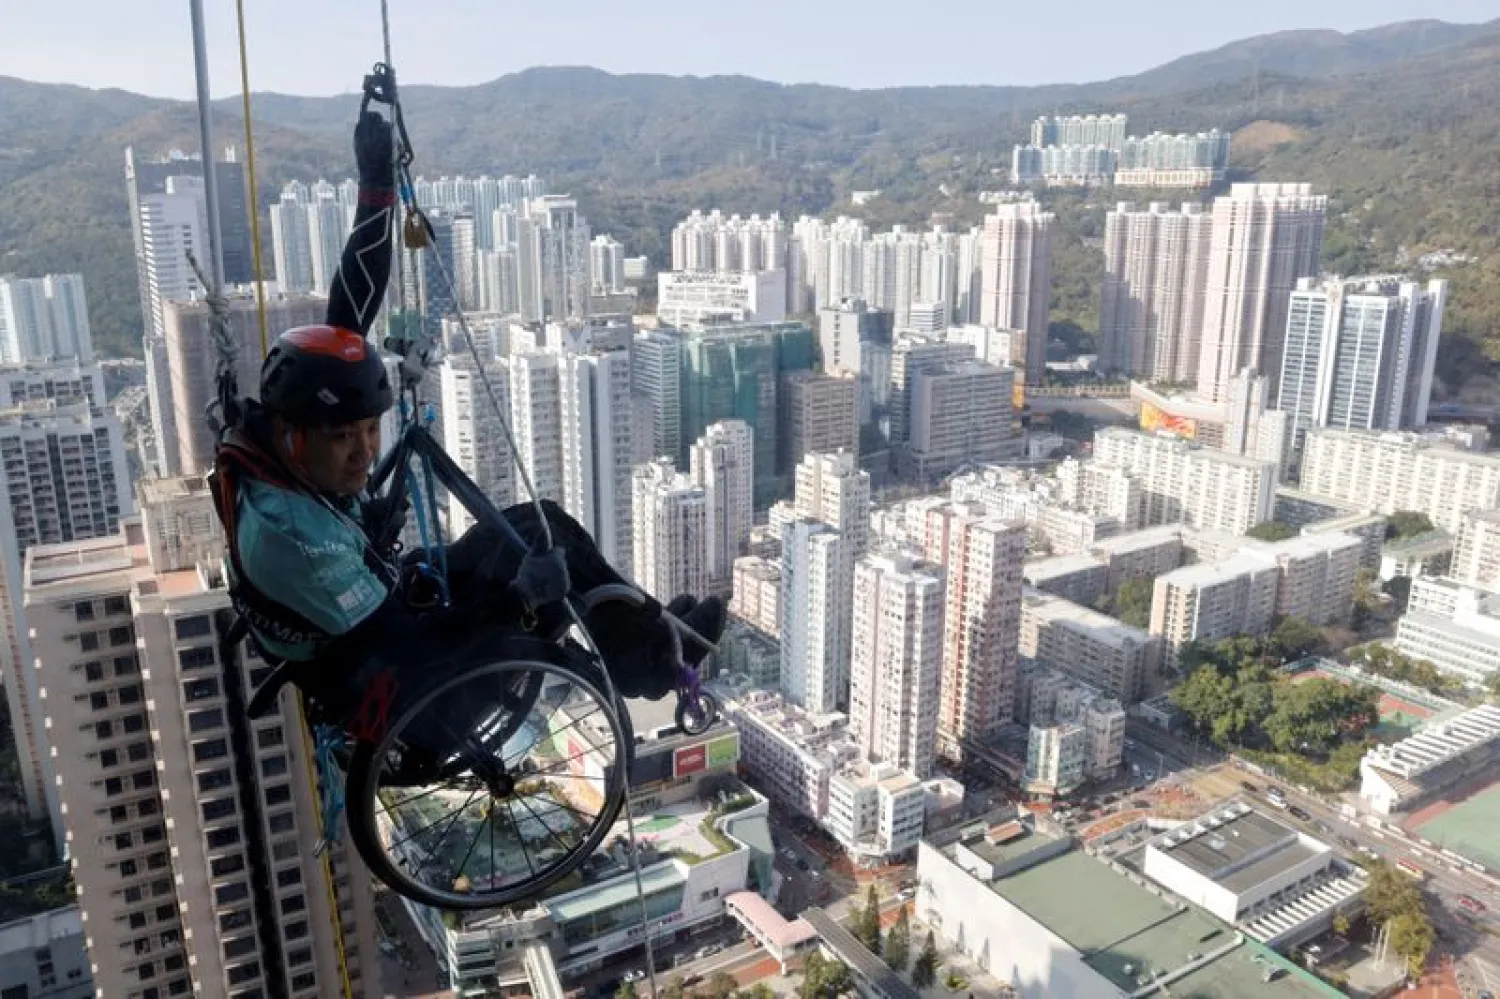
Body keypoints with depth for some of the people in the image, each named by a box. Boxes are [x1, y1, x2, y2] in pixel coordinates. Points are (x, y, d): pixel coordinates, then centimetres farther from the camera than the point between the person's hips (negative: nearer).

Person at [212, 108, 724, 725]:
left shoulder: (282, 429, -14)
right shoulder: (285, 533, -37)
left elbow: (350, 310, -12)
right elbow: (401, 647, -31)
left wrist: (377, 186, -15)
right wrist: (516, 602, -30)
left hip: (386, 606, 8)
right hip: (393, 690, -8)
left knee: (538, 523, 6)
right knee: (550, 560, -10)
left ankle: (646, 633, 21)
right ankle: (648, 663, 14)